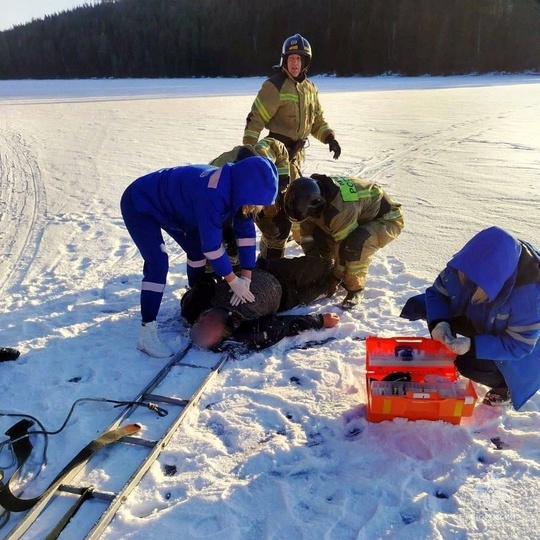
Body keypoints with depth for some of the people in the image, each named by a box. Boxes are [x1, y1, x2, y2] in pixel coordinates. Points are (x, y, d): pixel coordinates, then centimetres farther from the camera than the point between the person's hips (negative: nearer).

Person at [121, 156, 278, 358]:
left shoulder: (236, 187, -12)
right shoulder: (212, 194, -38)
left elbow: (246, 231, -6)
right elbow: (212, 243, -33)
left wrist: (246, 276, -10)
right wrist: (233, 281, -21)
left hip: (166, 204, 9)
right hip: (139, 204, -9)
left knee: (196, 249, 11)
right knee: (158, 262, -21)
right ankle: (147, 333, -15)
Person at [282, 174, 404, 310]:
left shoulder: (341, 210, -40)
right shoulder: (312, 199, -15)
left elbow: (345, 247, -29)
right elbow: (307, 235, -3)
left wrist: (336, 278, -16)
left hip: (387, 219, -8)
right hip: (363, 214, 8)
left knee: (355, 244, -37)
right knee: (319, 234, -3)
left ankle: (355, 288, -12)